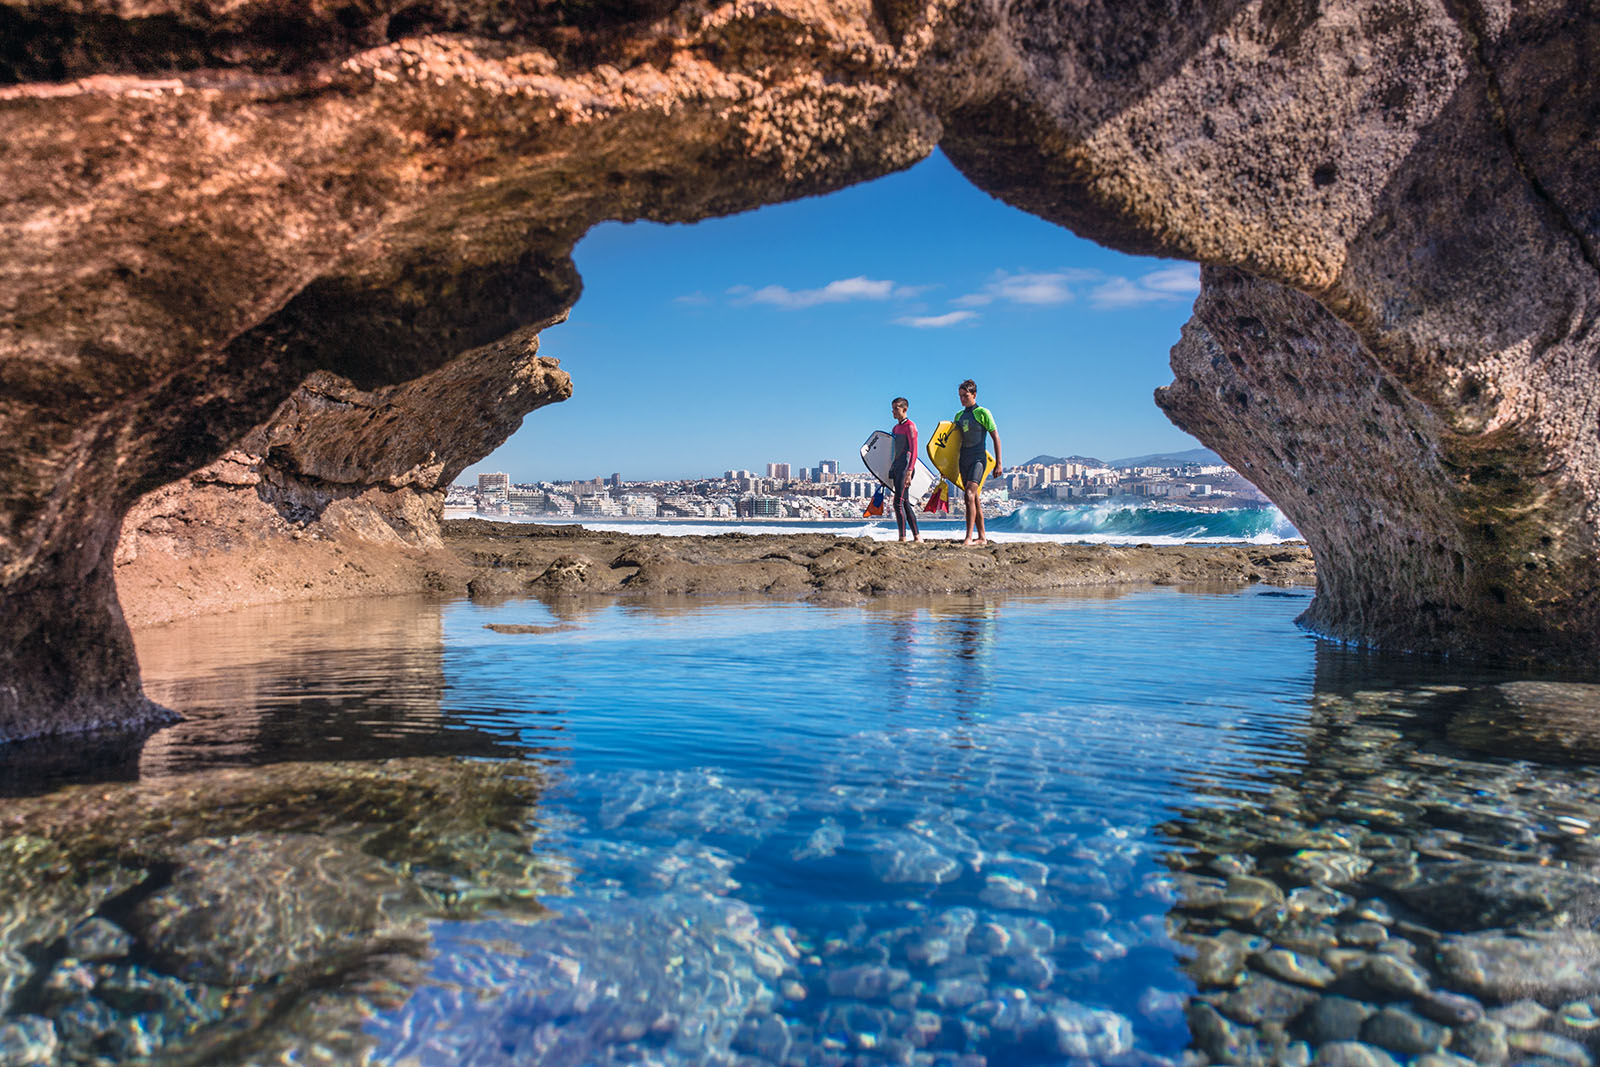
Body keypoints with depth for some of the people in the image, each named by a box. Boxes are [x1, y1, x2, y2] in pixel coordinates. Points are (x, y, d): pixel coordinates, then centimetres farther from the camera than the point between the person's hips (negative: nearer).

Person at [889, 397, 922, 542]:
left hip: (905, 466, -9)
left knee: (898, 502, -15)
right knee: (905, 503, 9)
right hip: (897, 467, 9)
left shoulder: (910, 426, -7)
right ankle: (917, 537, 14)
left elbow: (913, 451, -13)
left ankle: (902, 538, -16)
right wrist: (891, 472, 18)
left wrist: (909, 472, -21)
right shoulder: (896, 427, 19)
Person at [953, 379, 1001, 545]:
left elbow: (996, 437, -2)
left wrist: (998, 463, -6)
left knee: (970, 495, -21)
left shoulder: (983, 413, -2)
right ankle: (982, 536, 15)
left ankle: (969, 538, -26)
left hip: (978, 458, -7)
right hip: (964, 460, 7)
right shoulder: (958, 415, 15)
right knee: (974, 499, 8)